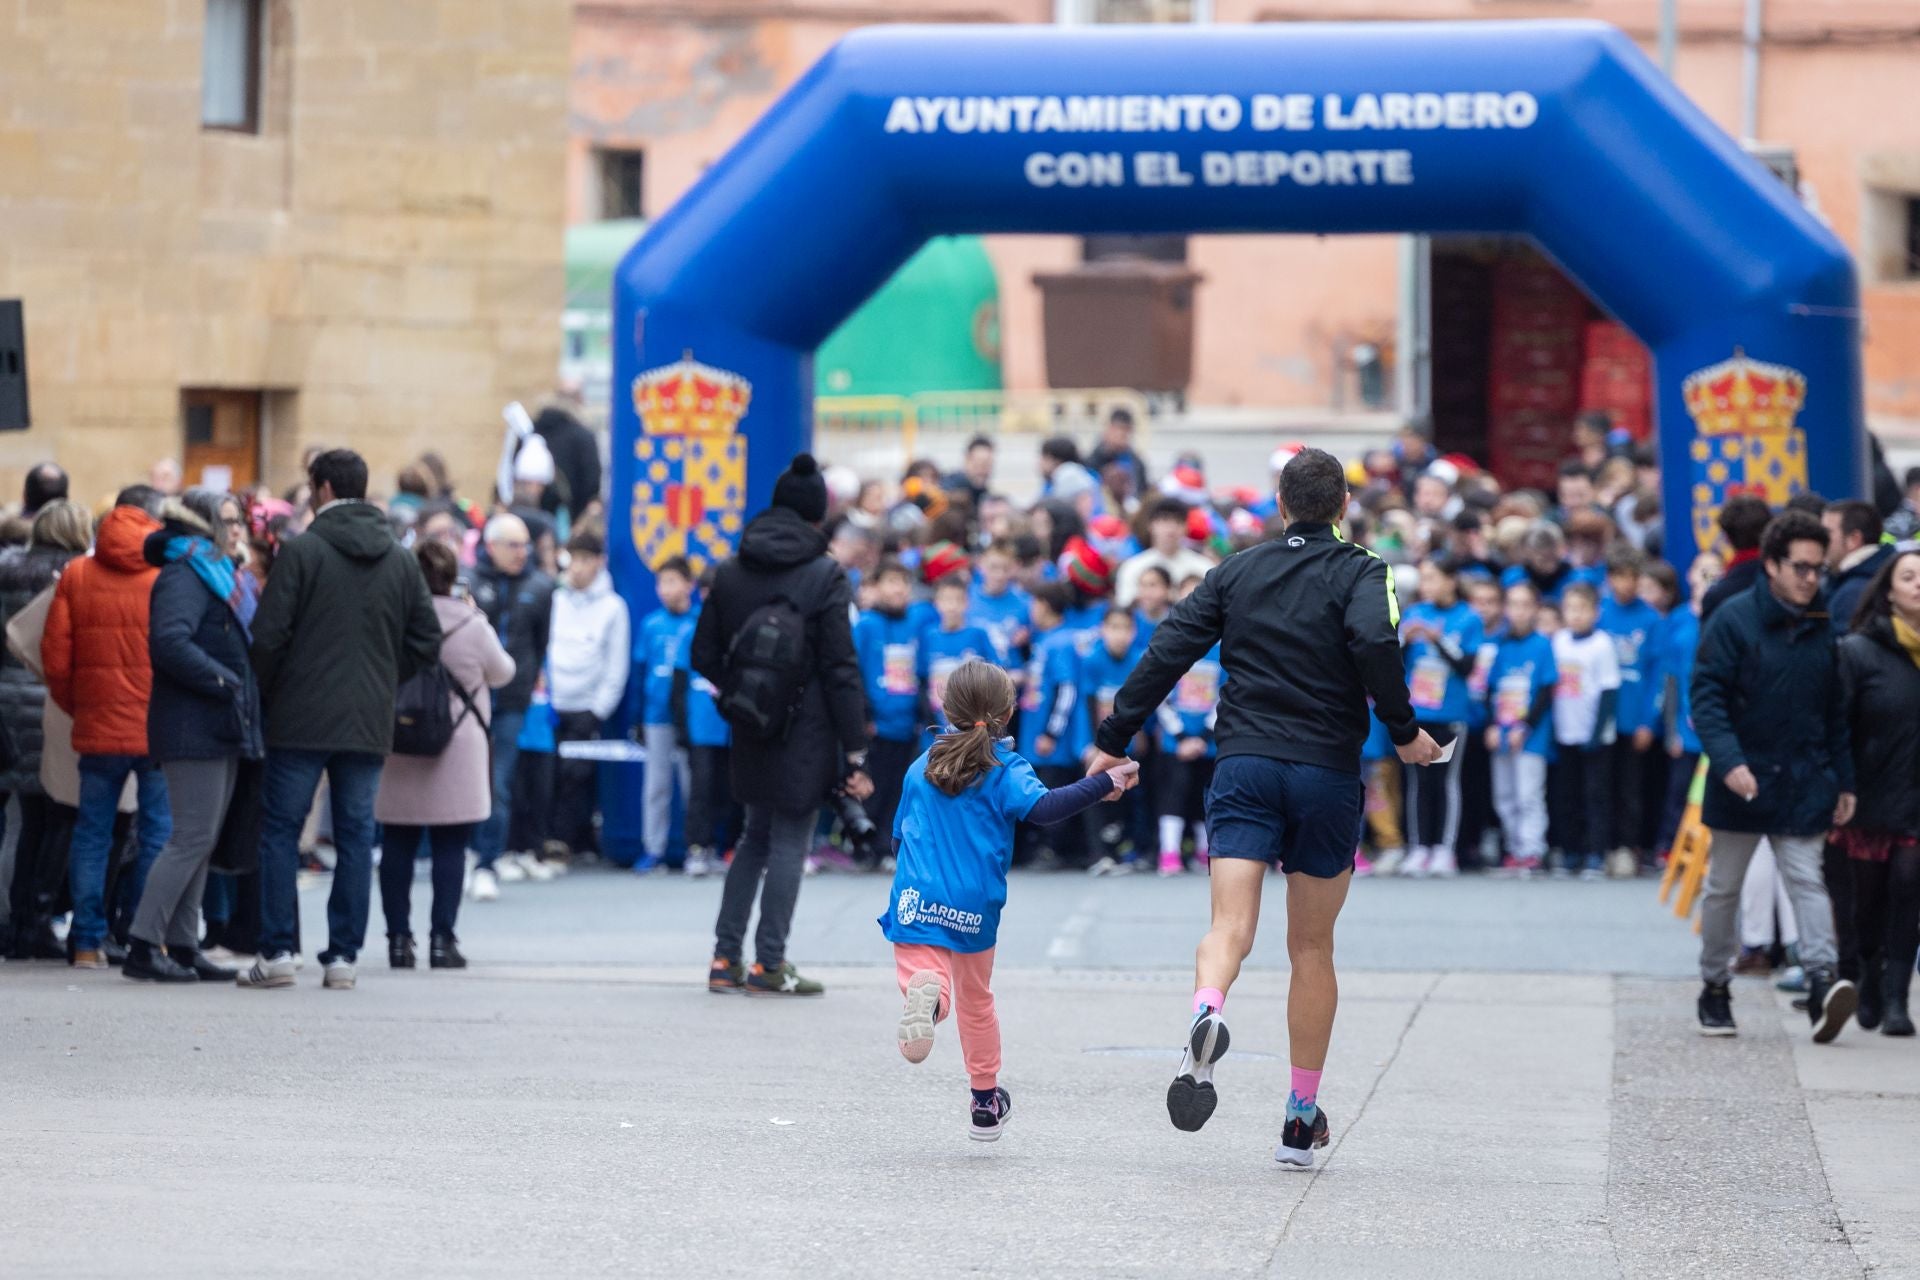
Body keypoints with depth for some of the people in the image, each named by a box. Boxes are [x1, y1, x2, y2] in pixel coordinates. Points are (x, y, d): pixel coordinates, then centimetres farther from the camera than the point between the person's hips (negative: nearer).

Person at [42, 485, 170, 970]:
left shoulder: (77, 576, 2)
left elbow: (56, 657, 2)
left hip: (98, 729, 2)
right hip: (162, 729, -2)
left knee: (91, 834, 9)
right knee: (159, 835, 5)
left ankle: (87, 941, 7)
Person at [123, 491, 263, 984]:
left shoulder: (214, 575, 21)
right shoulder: (183, 577, -11)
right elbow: (169, 642, -26)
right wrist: (223, 681, -20)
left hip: (219, 727, 10)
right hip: (195, 728, -10)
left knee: (200, 842, 10)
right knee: (192, 839, -12)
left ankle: (182, 947, 13)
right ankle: (143, 947, -12)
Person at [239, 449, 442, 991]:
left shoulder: (302, 552, -7)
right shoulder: (401, 561, 8)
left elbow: (269, 636, -10)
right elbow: (426, 641, 9)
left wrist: (267, 693, 5)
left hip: (302, 721, -4)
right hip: (370, 723, 4)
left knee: (280, 830, 3)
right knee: (355, 835, 7)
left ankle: (276, 951, -1)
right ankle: (342, 956, 4)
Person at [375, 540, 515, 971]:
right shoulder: (472, 625, -7)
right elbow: (502, 672, 8)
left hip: (398, 749, 2)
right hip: (456, 754, -2)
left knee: (397, 846, 8)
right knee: (450, 847, 3)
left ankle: (399, 938, 8)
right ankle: (442, 939, 0)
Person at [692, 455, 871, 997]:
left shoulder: (730, 574, 4)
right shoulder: (824, 577, -11)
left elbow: (705, 656, 7)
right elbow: (841, 669, -12)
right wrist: (855, 753, -10)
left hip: (751, 731, 5)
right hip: (805, 736, -5)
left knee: (756, 838, 18)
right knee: (790, 844, 1)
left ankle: (725, 957, 15)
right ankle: (769, 964, 3)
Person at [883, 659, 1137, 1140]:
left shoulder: (922, 767, 11)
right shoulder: (1006, 770, -3)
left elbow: (898, 838, 19)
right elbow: (1043, 807, -23)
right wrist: (1104, 783, -18)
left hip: (916, 902, 0)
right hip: (974, 909, 0)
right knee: (976, 1000, 20)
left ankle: (926, 997, -48)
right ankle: (985, 1104, 33)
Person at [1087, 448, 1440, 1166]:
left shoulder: (1237, 572, 12)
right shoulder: (1359, 572, 2)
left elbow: (1167, 653, 7)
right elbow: (1375, 645, -18)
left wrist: (1113, 741, 12)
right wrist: (1403, 733, -7)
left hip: (1244, 764, 1)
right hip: (1327, 773, -1)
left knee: (1230, 927, -11)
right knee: (1312, 947, 11)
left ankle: (1206, 1012, -46)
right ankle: (1301, 1121, 13)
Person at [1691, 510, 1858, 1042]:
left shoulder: (1821, 629, 8)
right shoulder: (1733, 619, -6)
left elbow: (1835, 712, 15)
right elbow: (1706, 695, -10)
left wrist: (1843, 781, 13)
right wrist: (1728, 760, -23)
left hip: (1804, 785, 2)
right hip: (1742, 780, -2)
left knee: (1807, 880, -10)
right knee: (1723, 888, 9)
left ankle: (1822, 980, -23)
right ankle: (1714, 988, 21)